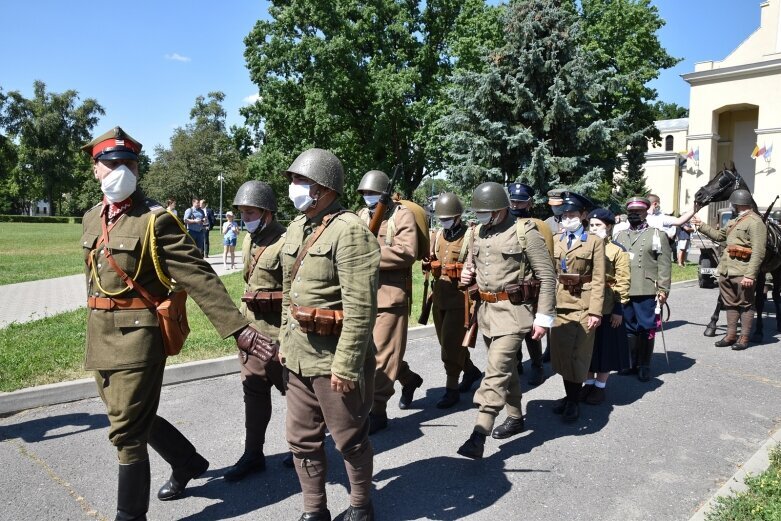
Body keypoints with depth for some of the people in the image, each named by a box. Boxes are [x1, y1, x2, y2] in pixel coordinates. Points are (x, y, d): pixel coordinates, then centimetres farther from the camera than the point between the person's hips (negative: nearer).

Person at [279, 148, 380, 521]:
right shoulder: (296, 227, 9)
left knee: (349, 440, 11)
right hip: (299, 356, 8)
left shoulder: (350, 231, -18)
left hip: (335, 359, -8)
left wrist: (346, 365, -22)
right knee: (301, 438, 16)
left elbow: (361, 307, -22)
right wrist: (285, 340, 17)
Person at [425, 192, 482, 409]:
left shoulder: (471, 235, -9)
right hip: (439, 295, 7)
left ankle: (452, 389, 7)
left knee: (451, 344, -6)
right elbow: (430, 260, 21)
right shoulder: (437, 235, 11)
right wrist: (427, 263, 0)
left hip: (460, 296, -7)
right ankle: (471, 371, 38)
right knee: (446, 341, 17)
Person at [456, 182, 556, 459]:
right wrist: (466, 274, 0)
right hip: (486, 308, 7)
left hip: (514, 310, -7)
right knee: (505, 366, 18)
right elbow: (471, 264, 25)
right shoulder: (478, 234, 9)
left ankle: (480, 433, -16)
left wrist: (543, 317, -12)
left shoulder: (525, 233, -9)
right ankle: (515, 417, 34)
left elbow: (547, 276, -8)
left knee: (497, 367, -15)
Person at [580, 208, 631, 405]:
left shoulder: (617, 251, -4)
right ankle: (589, 383, 25)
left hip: (607, 309, -4)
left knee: (605, 347, 5)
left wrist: (619, 308, -11)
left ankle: (600, 386, 18)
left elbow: (622, 282, -7)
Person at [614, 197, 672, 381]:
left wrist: (663, 289, -9)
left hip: (646, 291, -4)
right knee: (629, 329, 10)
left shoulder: (657, 235, 3)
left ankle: (645, 366, 14)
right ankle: (632, 363, 21)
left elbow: (664, 264, -3)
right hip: (623, 291, 4)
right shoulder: (620, 235, 15)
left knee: (646, 329, 3)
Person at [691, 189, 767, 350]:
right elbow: (720, 236, 30)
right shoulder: (734, 220, 15)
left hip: (742, 273, -8)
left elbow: (758, 253, -18)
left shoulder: (755, 222, -13)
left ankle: (744, 338, 14)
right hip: (725, 270, 8)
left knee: (745, 305, 5)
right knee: (730, 304, 15)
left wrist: (750, 275, -23)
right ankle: (731, 335, 24)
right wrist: (701, 226, 25)